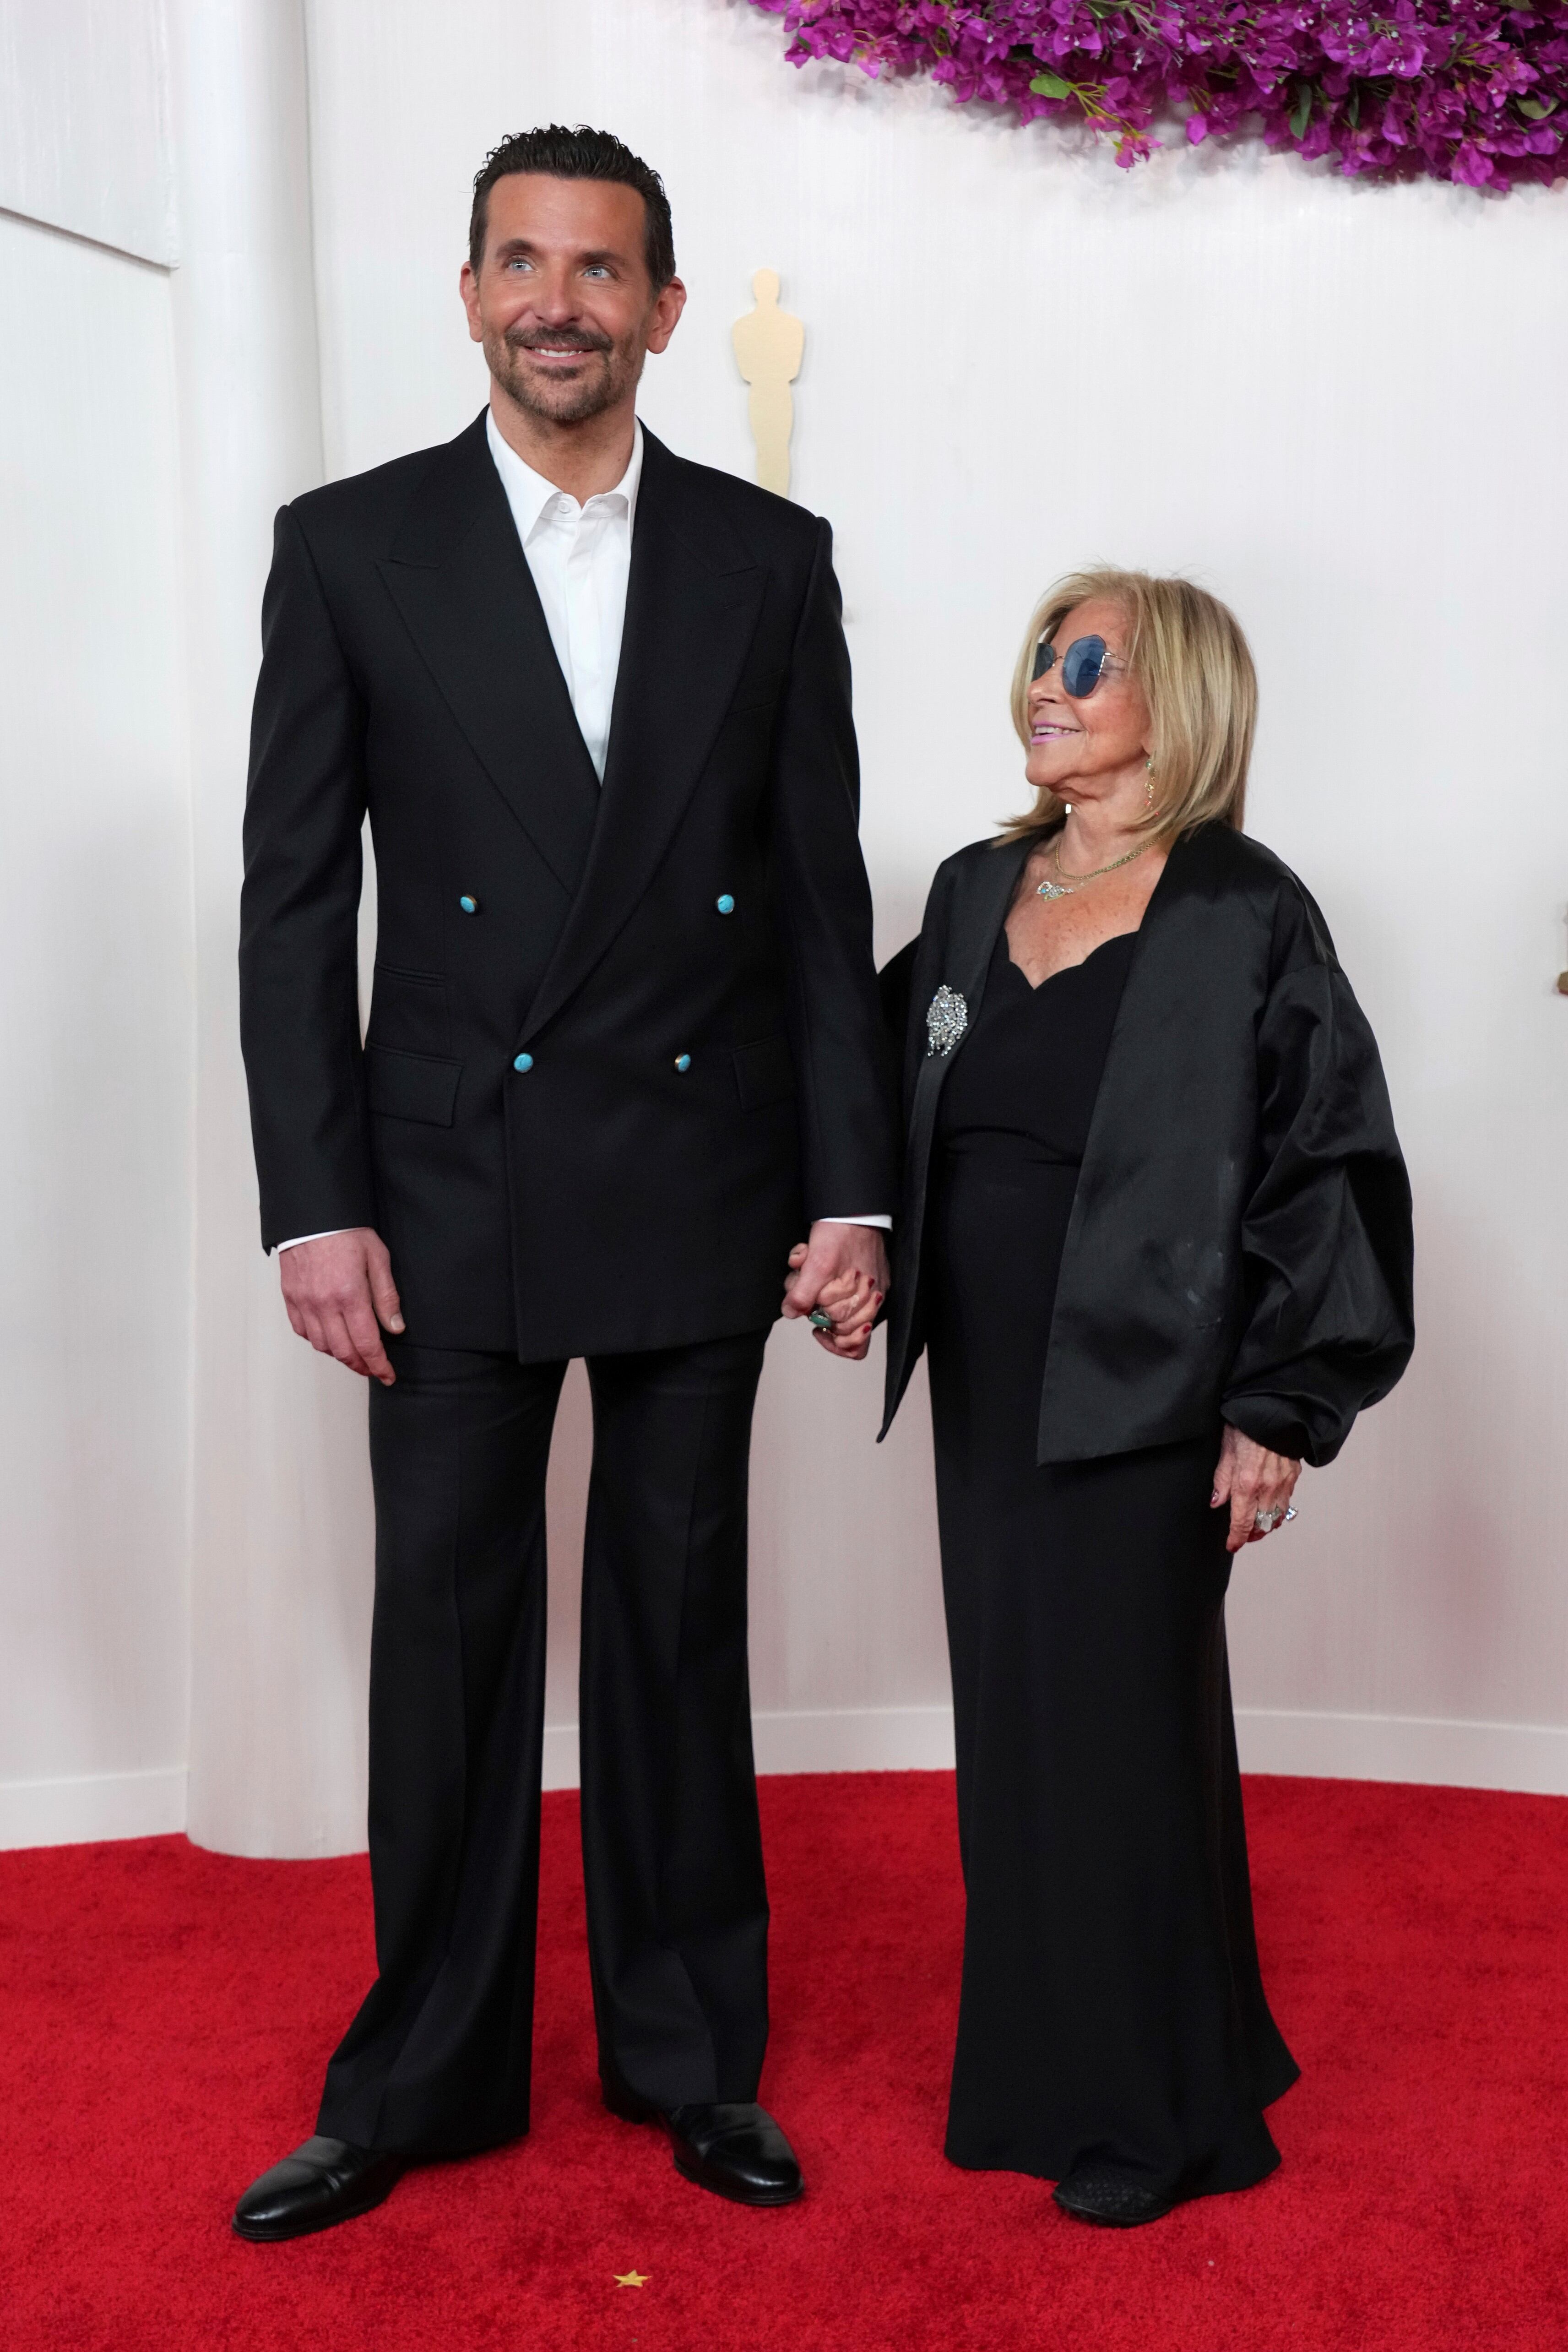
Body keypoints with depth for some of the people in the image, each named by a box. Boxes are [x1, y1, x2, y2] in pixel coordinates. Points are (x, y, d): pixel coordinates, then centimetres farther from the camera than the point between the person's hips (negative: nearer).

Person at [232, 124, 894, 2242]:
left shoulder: (769, 557, 5)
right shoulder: (352, 548, 2)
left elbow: (825, 894, 4)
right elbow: (294, 901, -1)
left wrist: (852, 1191, -1)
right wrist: (316, 1204, -7)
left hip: (700, 1191, 1)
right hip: (454, 1192, -1)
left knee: (680, 1621, 11)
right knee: (449, 1629, 7)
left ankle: (687, 2050, 28)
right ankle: (427, 2076, 24)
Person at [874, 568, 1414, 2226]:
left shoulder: (1244, 917, -8)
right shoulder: (976, 893, 10)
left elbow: (1327, 1169, -9)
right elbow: (892, 1094, 19)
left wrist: (1279, 1410, -11)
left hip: (1140, 1394, -6)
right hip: (986, 1390, 6)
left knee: (1121, 1730, 2)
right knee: (1014, 1729, 13)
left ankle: (1161, 2114, 21)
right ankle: (1040, 2068, 30)